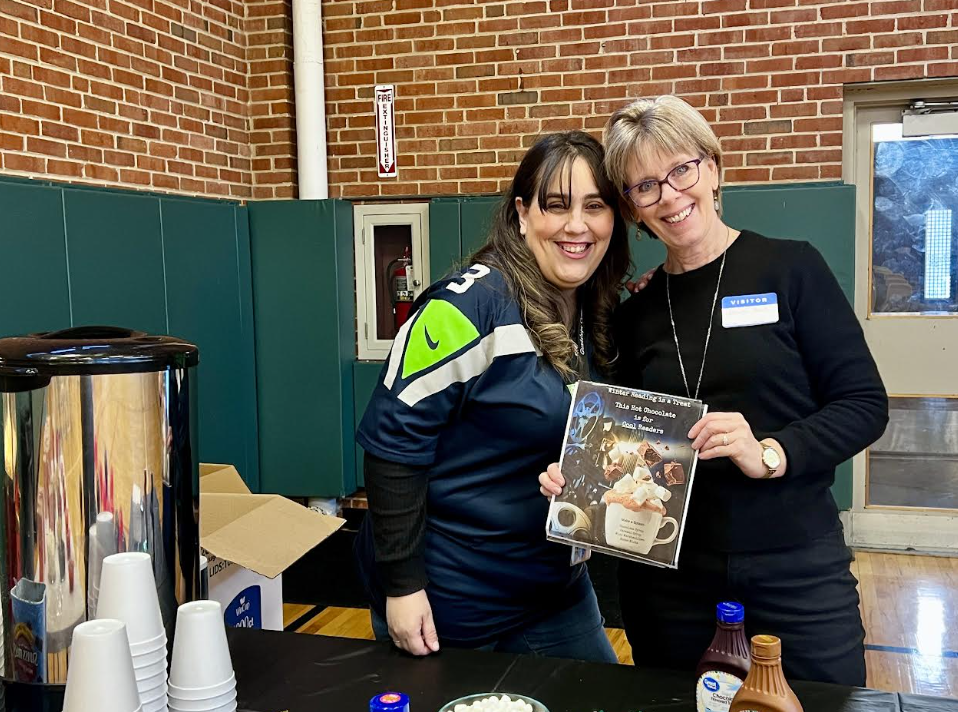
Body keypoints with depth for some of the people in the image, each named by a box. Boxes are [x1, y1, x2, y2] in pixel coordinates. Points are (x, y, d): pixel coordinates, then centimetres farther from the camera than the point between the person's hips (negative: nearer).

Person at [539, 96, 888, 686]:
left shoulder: (792, 269, -4)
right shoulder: (636, 312, 6)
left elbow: (865, 404, -6)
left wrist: (769, 453, -20)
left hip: (795, 567, -2)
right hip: (669, 578, 3)